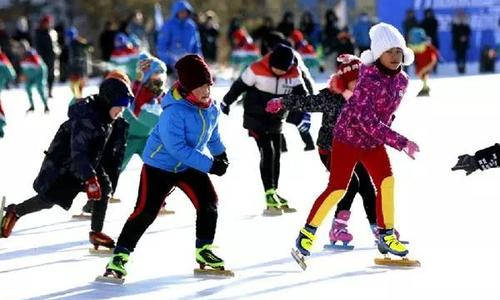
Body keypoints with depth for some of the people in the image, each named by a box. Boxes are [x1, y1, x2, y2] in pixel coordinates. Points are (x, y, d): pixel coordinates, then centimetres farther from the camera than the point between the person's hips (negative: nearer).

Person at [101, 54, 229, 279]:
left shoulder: (211, 107, -5)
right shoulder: (174, 111, -30)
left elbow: (212, 133, 17)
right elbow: (177, 149, -33)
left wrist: (220, 154, 22)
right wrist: (210, 164, -31)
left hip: (190, 166, 7)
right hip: (160, 165, -7)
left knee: (209, 202, -2)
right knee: (146, 211, -13)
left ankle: (204, 251, 16)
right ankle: (120, 257, -6)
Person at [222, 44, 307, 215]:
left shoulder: (294, 74, -10)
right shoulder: (257, 70, -21)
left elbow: (300, 95, -3)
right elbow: (239, 86, -8)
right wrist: (226, 102, 4)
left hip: (276, 120, 5)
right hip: (256, 119, -5)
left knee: (276, 156, 11)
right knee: (267, 153, -16)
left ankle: (274, 194, 25)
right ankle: (270, 196, -18)